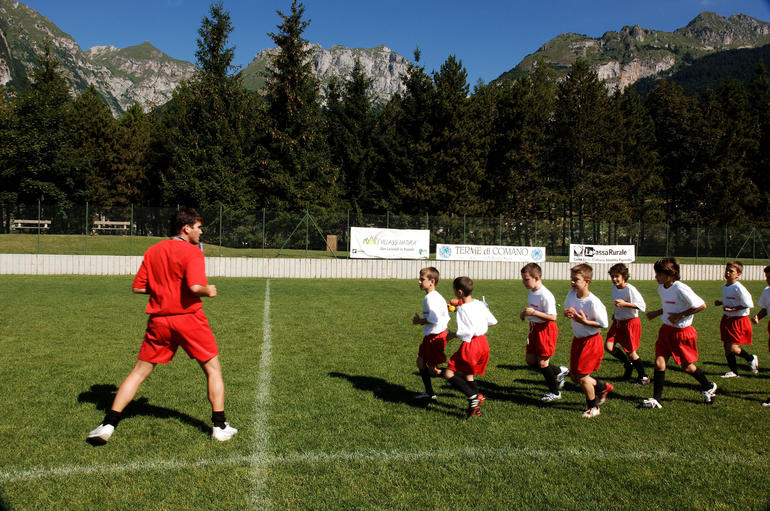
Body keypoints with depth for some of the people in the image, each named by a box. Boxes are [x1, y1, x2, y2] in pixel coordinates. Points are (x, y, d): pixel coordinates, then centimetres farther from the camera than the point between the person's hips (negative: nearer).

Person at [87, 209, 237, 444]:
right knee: (213, 369, 9)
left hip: (158, 320, 5)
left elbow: (138, 287, 10)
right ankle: (220, 426, 10)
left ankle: (108, 424, 11)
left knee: (139, 372, 14)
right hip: (188, 319, -5)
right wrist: (208, 291, -2)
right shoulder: (192, 251, -9)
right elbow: (195, 287, -22)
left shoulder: (152, 251, 10)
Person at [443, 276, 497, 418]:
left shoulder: (462, 309, -18)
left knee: (449, 373, -2)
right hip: (483, 342, 8)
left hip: (470, 344, -8)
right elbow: (493, 322, 13)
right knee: (469, 374, 21)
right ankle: (476, 408, 20)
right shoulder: (479, 304, 5)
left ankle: (473, 396, -10)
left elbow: (466, 332, -24)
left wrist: (453, 335, -9)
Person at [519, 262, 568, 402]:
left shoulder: (545, 295, -23)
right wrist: (525, 313, 6)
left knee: (542, 362, -1)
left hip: (546, 329, -9)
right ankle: (559, 371, 29)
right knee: (530, 360, 12)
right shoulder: (531, 292, 6)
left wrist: (534, 313, -31)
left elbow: (552, 317, -25)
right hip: (534, 328, 9)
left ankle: (554, 392, 18)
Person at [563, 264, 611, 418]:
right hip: (577, 340, 8)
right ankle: (602, 388, 38)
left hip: (591, 341, -8)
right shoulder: (571, 295, -4)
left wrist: (584, 321, -27)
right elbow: (566, 309, 14)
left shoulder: (593, 302, -24)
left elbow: (604, 324, -17)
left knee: (581, 376, -4)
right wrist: (567, 313, -10)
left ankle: (593, 407, 20)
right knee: (574, 376, 12)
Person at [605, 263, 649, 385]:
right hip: (618, 322, 7)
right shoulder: (614, 288, 4)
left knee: (630, 351, 0)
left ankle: (644, 377, 21)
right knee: (608, 346, -4)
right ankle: (628, 364, 20)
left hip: (631, 323, -7)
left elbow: (642, 306, -22)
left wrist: (624, 304, -30)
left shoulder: (630, 289, -20)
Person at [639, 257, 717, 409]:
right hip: (666, 329, 6)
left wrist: (680, 316, -20)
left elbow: (701, 305, -17)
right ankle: (656, 399, 3)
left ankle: (708, 387, 39)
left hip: (682, 332, -6)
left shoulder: (681, 289, -23)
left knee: (687, 367, 11)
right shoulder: (661, 288, 2)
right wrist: (657, 313, 6)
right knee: (659, 363, -2)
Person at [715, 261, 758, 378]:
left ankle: (751, 359, 19)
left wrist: (732, 309, -21)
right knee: (726, 347, 10)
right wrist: (720, 303, 6)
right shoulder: (724, 286, 8)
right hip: (727, 319, 8)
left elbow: (748, 304, -18)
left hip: (739, 321, -8)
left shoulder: (739, 288, -19)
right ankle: (733, 371, 22)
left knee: (732, 348, -10)